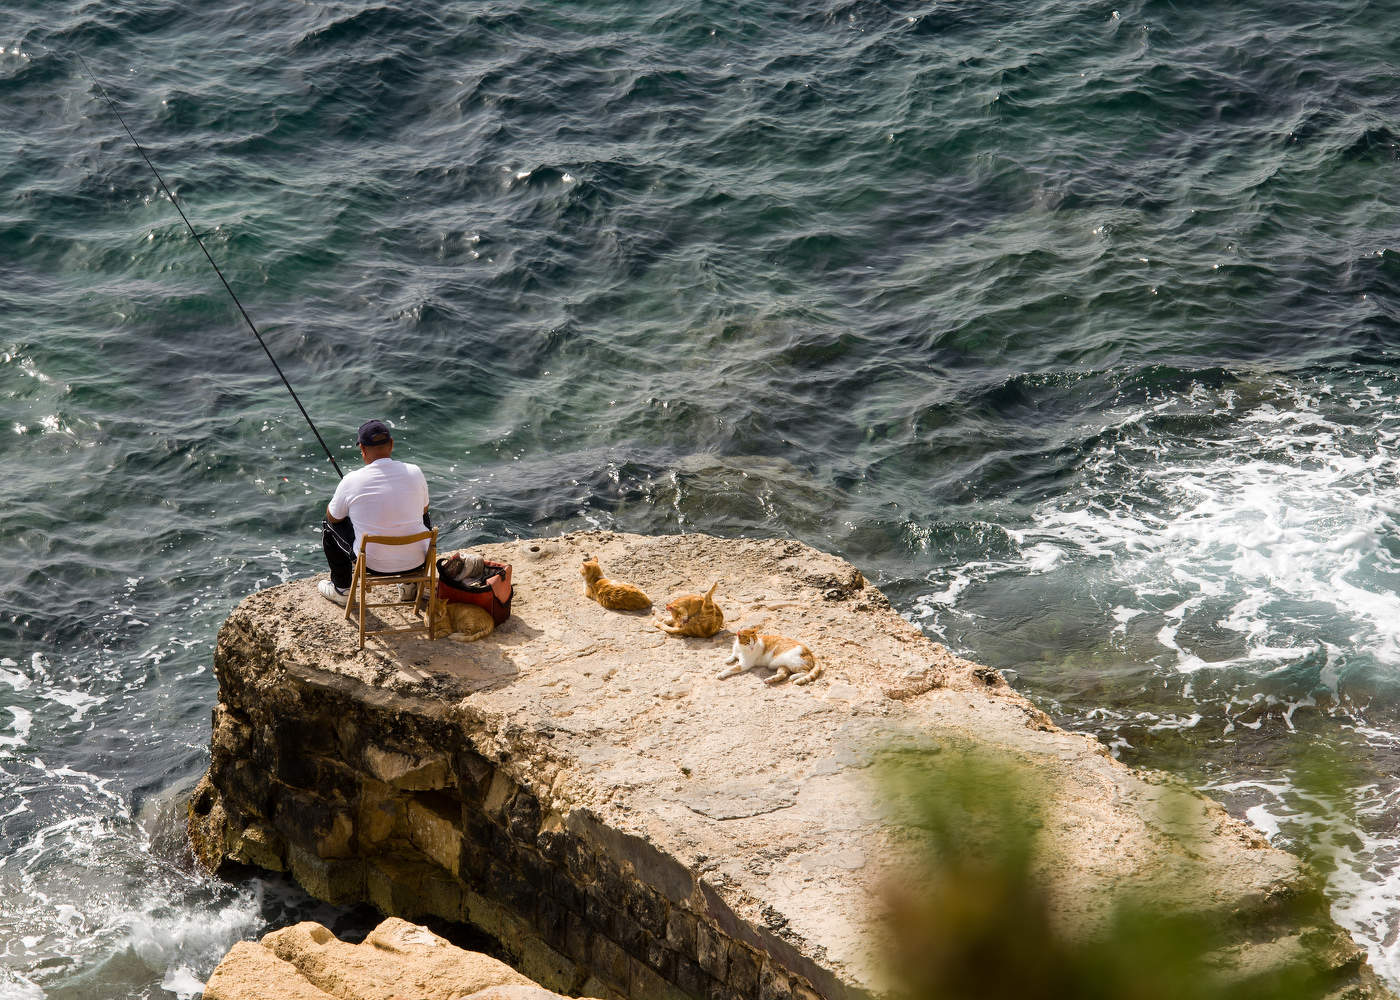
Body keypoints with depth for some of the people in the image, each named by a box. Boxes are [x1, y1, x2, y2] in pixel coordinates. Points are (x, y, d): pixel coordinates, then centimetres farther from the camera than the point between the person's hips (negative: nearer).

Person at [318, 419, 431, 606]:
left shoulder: (351, 481, -16)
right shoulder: (414, 473, -10)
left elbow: (333, 516, 3)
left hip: (374, 564, -2)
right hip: (416, 560, 2)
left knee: (330, 526, 23)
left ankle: (342, 589, 35)